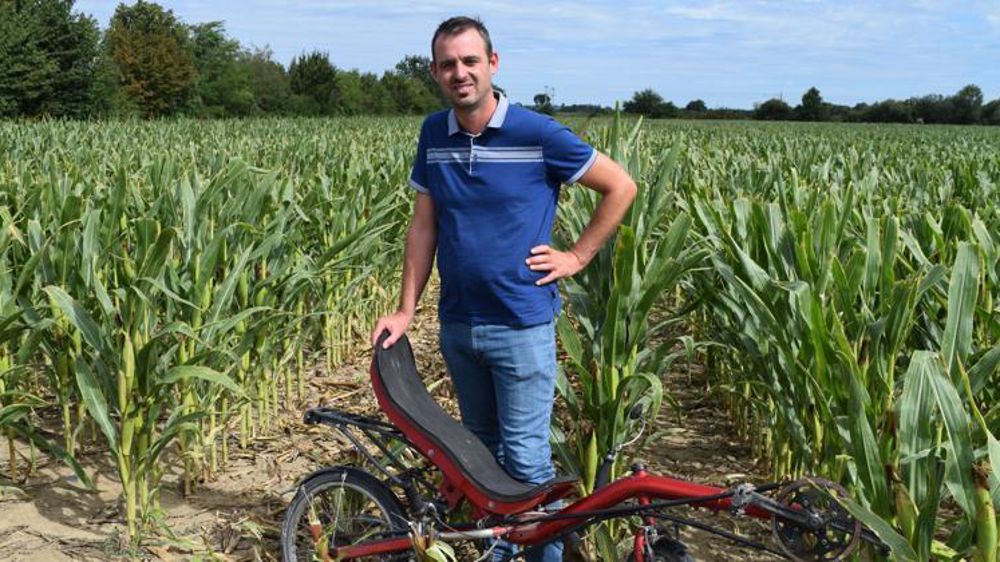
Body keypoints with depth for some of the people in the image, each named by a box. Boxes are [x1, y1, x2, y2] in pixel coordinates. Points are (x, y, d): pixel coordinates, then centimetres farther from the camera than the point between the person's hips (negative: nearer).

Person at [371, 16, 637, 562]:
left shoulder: (537, 133, -11)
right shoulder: (433, 134, 3)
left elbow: (621, 187, -2)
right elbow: (423, 225, 8)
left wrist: (576, 256, -5)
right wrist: (405, 311, 5)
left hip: (522, 326, -5)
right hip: (457, 325, 5)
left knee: (525, 460, -1)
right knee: (480, 450, 18)